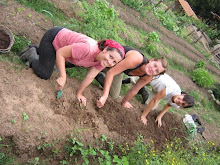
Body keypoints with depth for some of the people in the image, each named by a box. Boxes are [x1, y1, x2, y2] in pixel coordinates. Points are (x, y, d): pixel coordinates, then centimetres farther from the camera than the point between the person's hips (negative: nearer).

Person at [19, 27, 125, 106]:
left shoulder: (102, 62, -18)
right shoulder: (87, 49, -41)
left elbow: (90, 78, -7)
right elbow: (60, 53, -31)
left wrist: (79, 94, -1)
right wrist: (63, 77, -32)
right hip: (52, 38, -7)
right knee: (44, 74, -7)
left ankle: (35, 49, 44)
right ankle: (32, 54, 18)